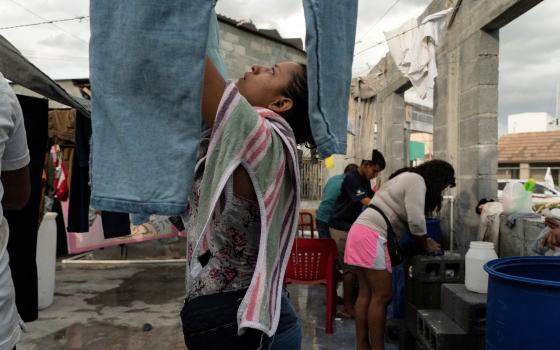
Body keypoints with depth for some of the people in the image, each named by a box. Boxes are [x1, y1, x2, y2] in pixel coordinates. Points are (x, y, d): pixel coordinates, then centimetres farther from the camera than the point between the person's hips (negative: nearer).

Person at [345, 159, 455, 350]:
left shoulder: (407, 177, 24)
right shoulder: (417, 180, -6)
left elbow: (404, 219, 25)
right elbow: (416, 221, -12)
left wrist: (422, 240, 20)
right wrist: (426, 244, 4)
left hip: (361, 231, 10)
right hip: (372, 236, -10)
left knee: (366, 293, 11)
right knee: (382, 295, -3)